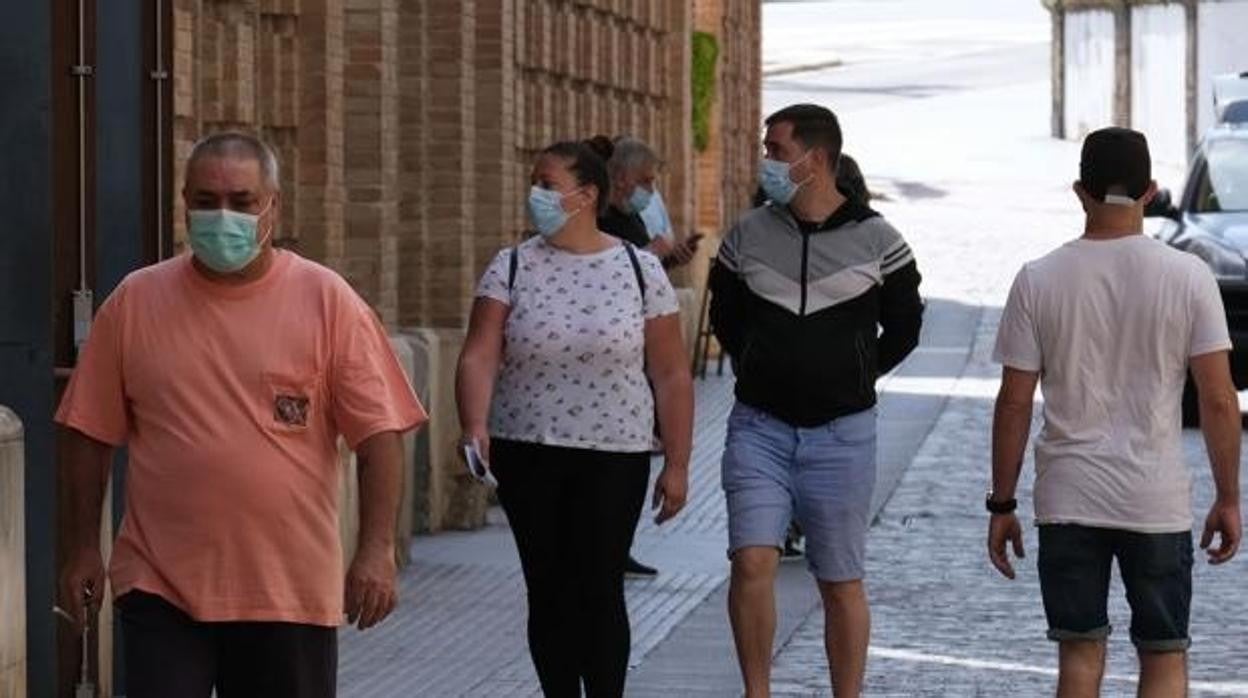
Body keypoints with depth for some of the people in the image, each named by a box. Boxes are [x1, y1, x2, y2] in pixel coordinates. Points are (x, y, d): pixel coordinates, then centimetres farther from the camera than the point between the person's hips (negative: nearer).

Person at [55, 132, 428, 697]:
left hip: (291, 590, 0)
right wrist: (83, 549, 6)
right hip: (160, 587, 0)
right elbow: (90, 436, 8)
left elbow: (378, 432, -3)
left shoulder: (327, 300, -1)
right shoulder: (135, 301, 3)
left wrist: (377, 550, -11)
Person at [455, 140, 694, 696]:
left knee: (600, 588, -5)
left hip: (613, 457, -2)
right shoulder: (511, 268, 2)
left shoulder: (639, 270, 0)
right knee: (549, 590, 6)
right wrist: (474, 427, -27)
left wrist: (677, 463, -1)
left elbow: (671, 375, 2)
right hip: (526, 455, 2)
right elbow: (478, 357, -9)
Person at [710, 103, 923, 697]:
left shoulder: (875, 241, -3)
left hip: (841, 432, -1)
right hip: (759, 426, 1)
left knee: (840, 582, 5)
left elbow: (904, 329, 9)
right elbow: (725, 316, 18)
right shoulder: (748, 236, 3)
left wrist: (855, 377, 6)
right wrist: (758, 374, 11)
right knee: (752, 562, -13)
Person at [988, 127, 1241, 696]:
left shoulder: (1038, 281, -3)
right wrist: (1228, 499, 4)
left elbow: (1014, 404, -2)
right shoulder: (1187, 277, -5)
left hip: (1067, 500, 1)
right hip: (1157, 501, -1)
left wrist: (1002, 505, 6)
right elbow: (1219, 401, -6)